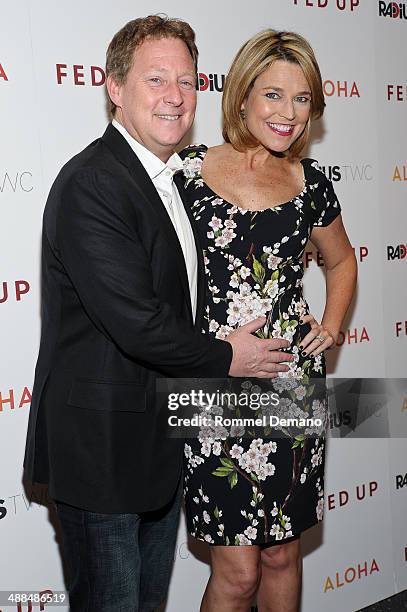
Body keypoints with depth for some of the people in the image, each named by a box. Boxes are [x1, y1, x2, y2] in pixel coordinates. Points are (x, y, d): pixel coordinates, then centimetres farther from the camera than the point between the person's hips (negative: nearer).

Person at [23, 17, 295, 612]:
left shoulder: (175, 177, 10)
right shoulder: (90, 184, -21)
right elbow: (137, 323, -26)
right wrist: (226, 358, -11)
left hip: (161, 443, 9)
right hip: (100, 446, -8)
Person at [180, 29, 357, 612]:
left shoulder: (309, 182, 5)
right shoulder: (191, 170, -4)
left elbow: (341, 261, 23)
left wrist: (331, 328, 9)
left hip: (294, 386, 3)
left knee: (283, 552, 15)